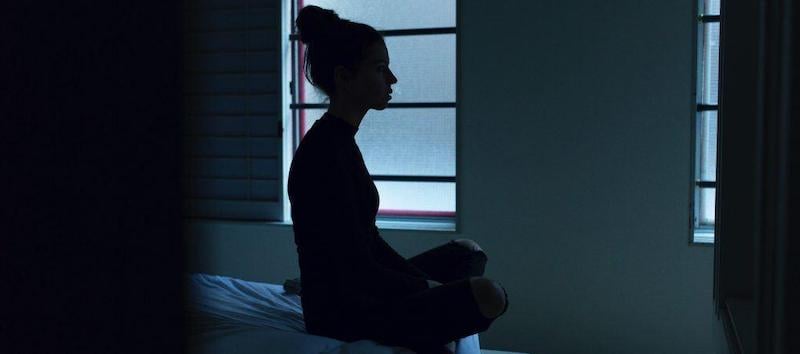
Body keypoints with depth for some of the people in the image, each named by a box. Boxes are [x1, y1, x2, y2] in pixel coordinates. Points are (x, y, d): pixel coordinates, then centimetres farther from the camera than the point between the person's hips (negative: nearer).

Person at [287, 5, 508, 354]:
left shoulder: (340, 141, 8)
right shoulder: (325, 153, -22)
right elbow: (358, 270, -23)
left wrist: (422, 282, 5)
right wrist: (427, 287, -10)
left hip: (357, 295, 10)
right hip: (342, 312, -10)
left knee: (468, 251, 22)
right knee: (488, 295, -23)